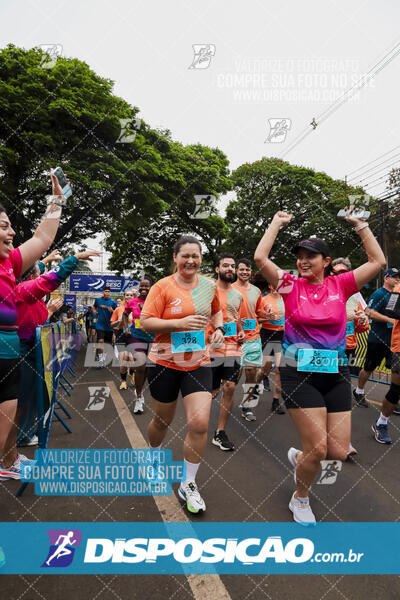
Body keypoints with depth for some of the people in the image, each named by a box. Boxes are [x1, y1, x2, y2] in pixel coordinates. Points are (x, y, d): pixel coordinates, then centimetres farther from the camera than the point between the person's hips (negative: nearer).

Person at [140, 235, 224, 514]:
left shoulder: (209, 285, 4)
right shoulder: (163, 287, -9)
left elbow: (217, 310, 22)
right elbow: (145, 322, -14)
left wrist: (219, 327, 3)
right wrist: (180, 323, -23)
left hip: (198, 363, 3)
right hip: (165, 363, -2)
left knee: (200, 424, -7)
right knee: (163, 420, 15)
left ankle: (188, 485, 16)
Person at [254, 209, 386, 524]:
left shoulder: (340, 285, 4)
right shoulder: (291, 285, -1)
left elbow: (378, 261, 0)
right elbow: (260, 258, -11)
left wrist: (359, 224, 5)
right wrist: (277, 223, -1)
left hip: (336, 373, 3)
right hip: (300, 373, -3)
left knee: (339, 452, 4)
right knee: (318, 449, -4)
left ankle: (299, 456, 38)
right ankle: (300, 499, 28)